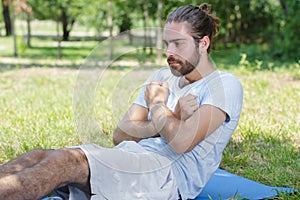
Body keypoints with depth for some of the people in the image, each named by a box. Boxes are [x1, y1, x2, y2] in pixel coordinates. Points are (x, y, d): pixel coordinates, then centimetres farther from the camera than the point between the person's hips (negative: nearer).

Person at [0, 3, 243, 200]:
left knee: (67, 159, -28)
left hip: (171, 176, -7)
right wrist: (172, 118, -2)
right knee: (38, 156, -15)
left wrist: (157, 104, 2)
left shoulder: (225, 85, 1)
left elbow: (181, 142, -16)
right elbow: (121, 135, 12)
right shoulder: (163, 78, 22)